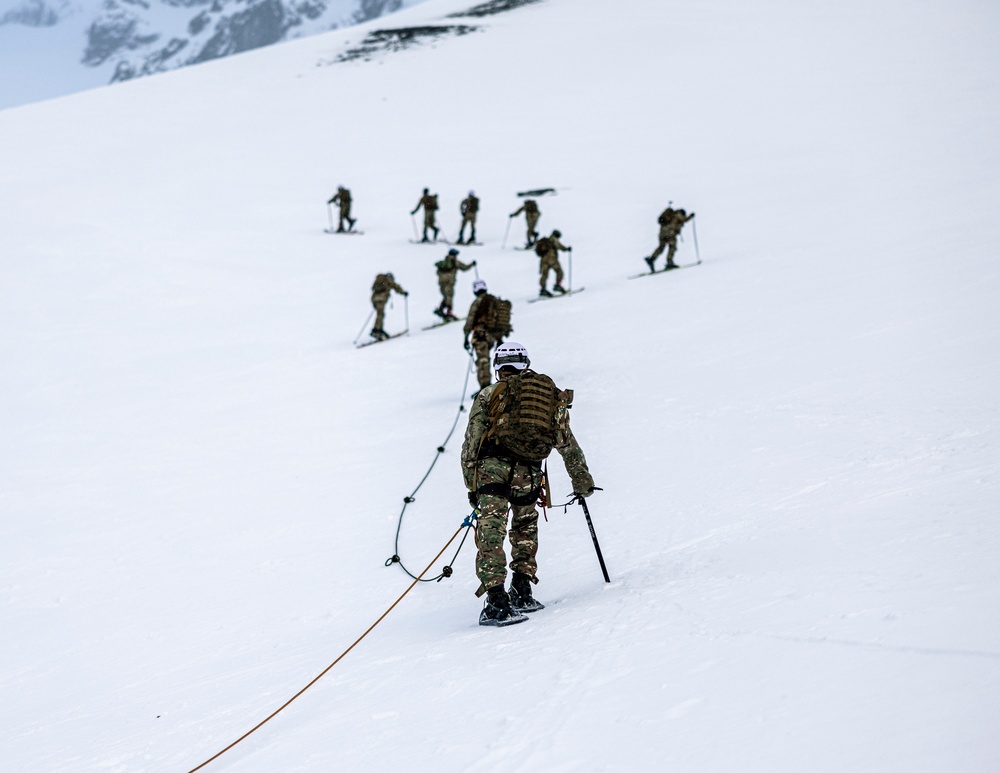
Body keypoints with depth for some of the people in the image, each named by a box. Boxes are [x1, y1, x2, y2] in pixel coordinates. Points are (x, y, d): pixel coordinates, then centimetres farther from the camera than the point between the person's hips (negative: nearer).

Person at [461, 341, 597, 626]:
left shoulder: (490, 394, 13)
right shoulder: (552, 398, 22)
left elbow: (471, 444, 9)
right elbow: (568, 445, 26)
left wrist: (472, 486, 15)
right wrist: (583, 482, 36)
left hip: (493, 466, -3)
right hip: (529, 473, 3)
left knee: (491, 533, -5)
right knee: (525, 527, 24)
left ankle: (497, 602, -15)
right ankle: (522, 593, 19)